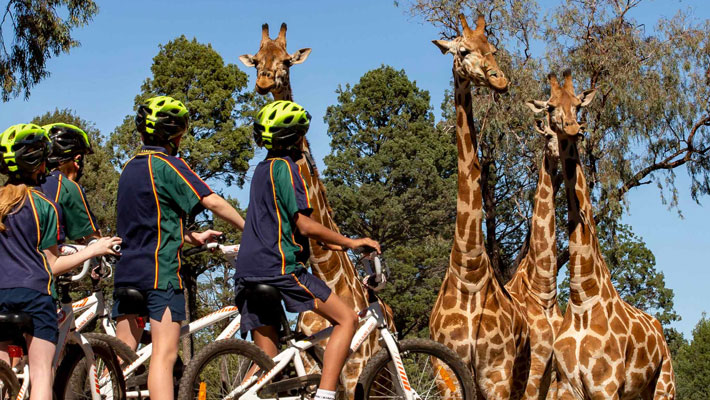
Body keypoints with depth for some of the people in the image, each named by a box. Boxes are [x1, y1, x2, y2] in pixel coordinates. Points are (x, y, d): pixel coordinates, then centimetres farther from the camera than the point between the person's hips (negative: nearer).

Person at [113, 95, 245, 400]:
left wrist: (194, 237, 27)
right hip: (160, 271, -8)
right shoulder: (168, 164, -8)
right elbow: (213, 202, -13)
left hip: (126, 270, 8)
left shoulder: (130, 167, 17)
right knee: (164, 354, -11)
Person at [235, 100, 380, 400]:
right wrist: (350, 242, -5)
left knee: (266, 364, 10)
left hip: (248, 272, 9)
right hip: (280, 268, -9)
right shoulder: (284, 167, -7)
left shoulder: (262, 169, 22)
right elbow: (304, 224, -13)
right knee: (347, 319, -4)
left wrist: (333, 242, 30)